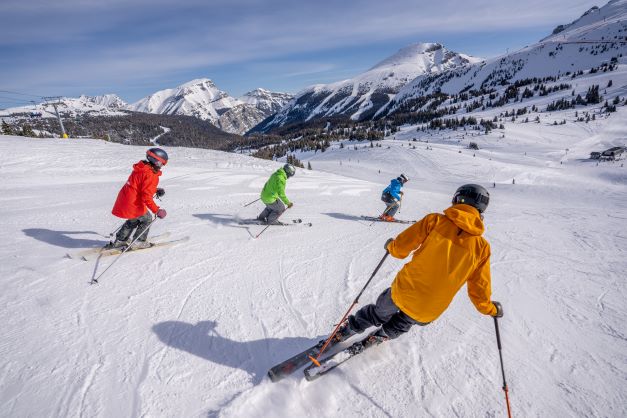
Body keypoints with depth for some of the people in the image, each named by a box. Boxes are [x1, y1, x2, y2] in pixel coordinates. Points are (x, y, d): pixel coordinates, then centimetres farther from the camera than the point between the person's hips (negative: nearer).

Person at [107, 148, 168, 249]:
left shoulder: (141, 169, 8)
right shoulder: (151, 175, -22)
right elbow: (146, 196, -27)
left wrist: (156, 190, 16)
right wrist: (156, 210, -27)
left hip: (124, 200, 9)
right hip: (134, 204, -9)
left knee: (133, 220, 28)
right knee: (147, 219, 11)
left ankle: (120, 241, 37)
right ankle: (138, 242, 18)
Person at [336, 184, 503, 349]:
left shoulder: (434, 220, -14)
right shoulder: (482, 247, -8)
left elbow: (400, 248, -11)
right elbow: (479, 291, 1)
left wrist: (390, 246, 13)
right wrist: (491, 309, 22)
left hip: (403, 292, -1)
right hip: (427, 313, 1)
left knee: (379, 311, 29)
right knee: (404, 323, 35)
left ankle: (346, 331, 46)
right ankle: (380, 335, 55)